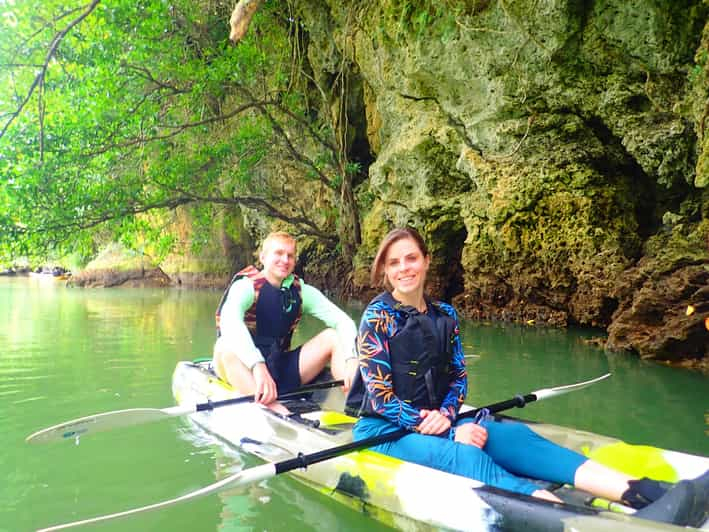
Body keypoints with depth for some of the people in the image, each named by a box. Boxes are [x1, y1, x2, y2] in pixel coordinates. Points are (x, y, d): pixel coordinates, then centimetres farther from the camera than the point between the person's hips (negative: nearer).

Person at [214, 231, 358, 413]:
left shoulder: (302, 292, 3)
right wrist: (258, 366, -47)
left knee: (333, 337, -9)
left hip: (282, 369, 4)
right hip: (246, 372, -4)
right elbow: (229, 322, -32)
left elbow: (344, 321, -7)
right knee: (227, 346, -34)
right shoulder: (246, 286, -10)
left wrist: (351, 359, -27)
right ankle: (272, 408, -56)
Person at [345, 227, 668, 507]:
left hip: (435, 420, 5)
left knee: (514, 435, -19)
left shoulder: (445, 315, 5)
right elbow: (380, 397, -17)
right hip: (383, 428, -5)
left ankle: (631, 490, -32)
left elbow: (458, 377, 7)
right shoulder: (377, 317, -13)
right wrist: (451, 432, -21)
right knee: (462, 455, -32)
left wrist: (446, 415, -16)